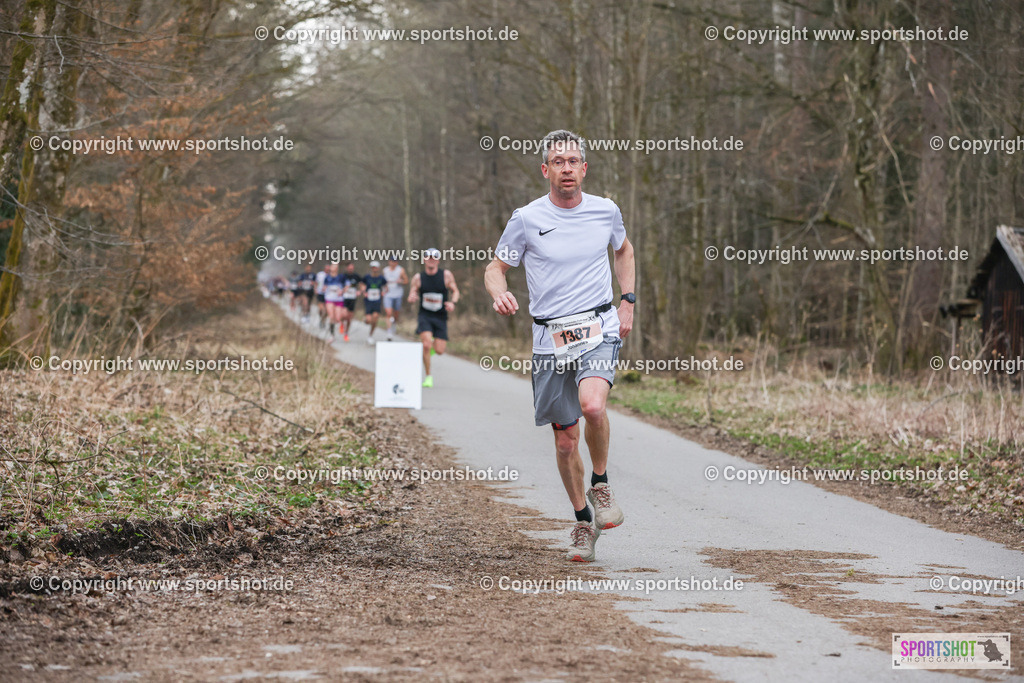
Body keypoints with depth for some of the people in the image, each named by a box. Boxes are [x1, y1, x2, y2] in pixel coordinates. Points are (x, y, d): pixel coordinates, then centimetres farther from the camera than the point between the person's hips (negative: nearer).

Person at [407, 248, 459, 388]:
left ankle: (433, 345, 35)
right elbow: (411, 297, 4)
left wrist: (453, 302, -14)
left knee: (439, 351, -4)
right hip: (424, 315, -1)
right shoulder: (418, 277, -1)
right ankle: (428, 376, -6)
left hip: (441, 317, 1)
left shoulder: (446, 275, -3)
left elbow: (455, 291, 6)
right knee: (426, 345, -21)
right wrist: (412, 298, -21)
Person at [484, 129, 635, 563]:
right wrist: (500, 294, -17)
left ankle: (601, 484, -3)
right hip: (550, 339, 1)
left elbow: (623, 250, 23)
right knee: (565, 438, 5)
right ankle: (583, 521, 26)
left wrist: (628, 301, 13)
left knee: (592, 405, -29)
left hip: (599, 331, -1)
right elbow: (495, 268, 6)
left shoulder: (606, 211, 3)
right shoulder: (526, 219, -3)